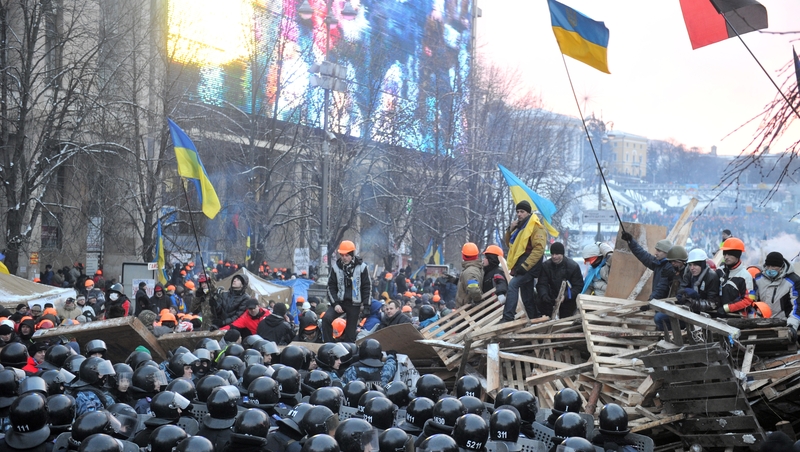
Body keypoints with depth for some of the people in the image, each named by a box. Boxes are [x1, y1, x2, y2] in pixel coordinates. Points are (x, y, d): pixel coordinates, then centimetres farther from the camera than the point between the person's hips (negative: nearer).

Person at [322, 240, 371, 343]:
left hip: (354, 304, -1)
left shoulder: (361, 267, -5)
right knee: (326, 319, -21)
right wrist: (335, 303, -9)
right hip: (339, 301, 1)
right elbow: (331, 287, 2)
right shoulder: (335, 266, -1)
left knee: (350, 332, 1)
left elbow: (367, 287, 0)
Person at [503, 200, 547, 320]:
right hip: (521, 266, 10)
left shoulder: (536, 227, -9)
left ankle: (508, 318, -33)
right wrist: (510, 230, 1)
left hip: (529, 266, -10)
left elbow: (539, 248, -19)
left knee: (513, 285, -26)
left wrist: (525, 265, -24)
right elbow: (509, 245, 20)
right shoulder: (519, 226, 18)